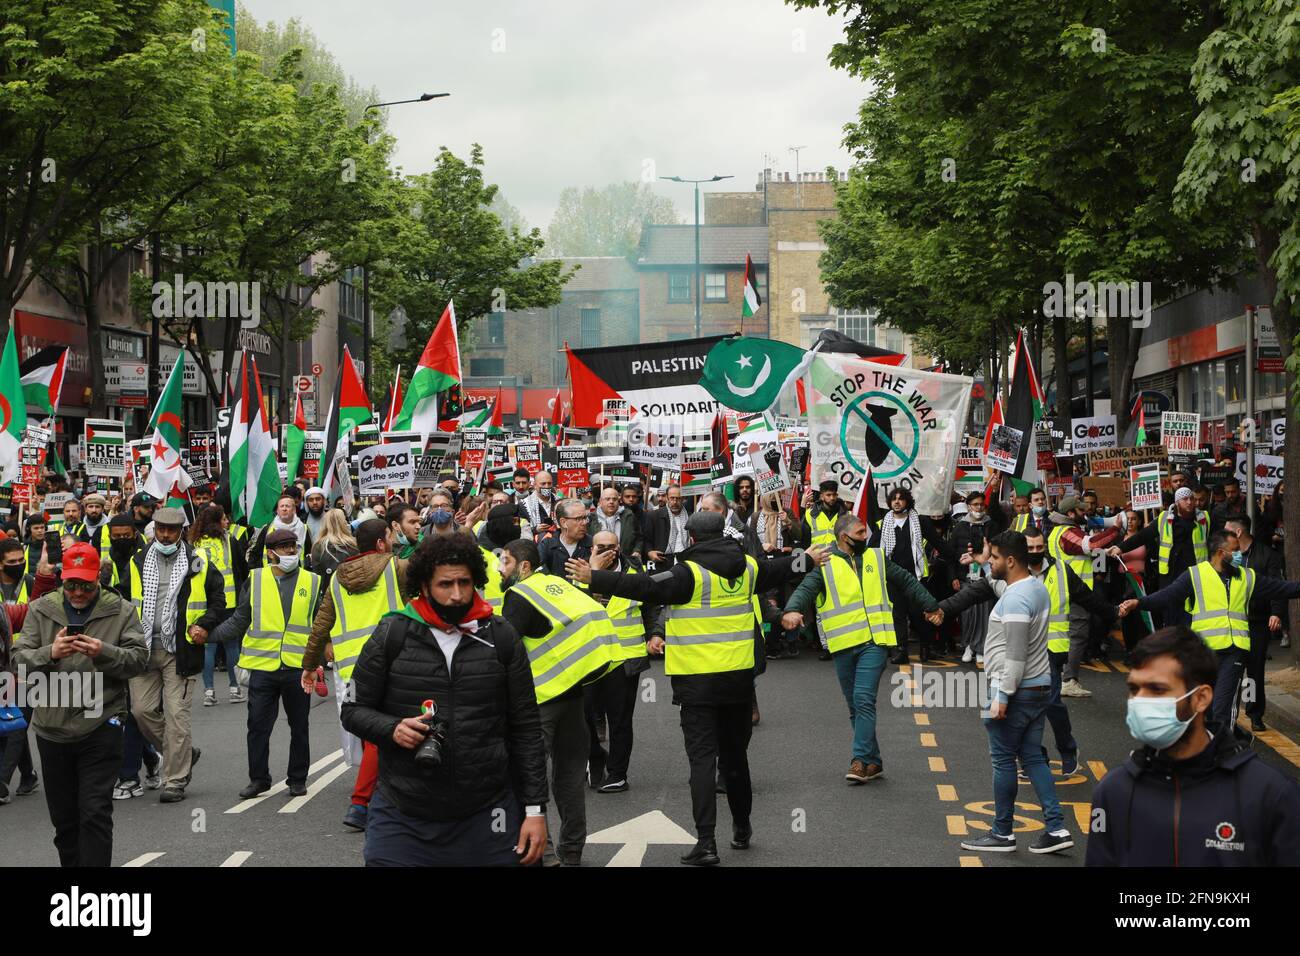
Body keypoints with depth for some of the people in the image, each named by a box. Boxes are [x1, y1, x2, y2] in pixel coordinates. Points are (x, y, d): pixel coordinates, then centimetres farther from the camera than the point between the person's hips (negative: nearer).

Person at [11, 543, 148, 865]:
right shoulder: (40, 610, 7)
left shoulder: (120, 611, 2)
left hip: (101, 727, -3)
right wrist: (50, 653, -20)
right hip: (52, 728, 3)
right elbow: (20, 658, 0)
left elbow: (138, 658, -4)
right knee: (63, 818, 12)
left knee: (96, 814, -8)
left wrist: (105, 653, -22)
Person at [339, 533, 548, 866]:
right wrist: (392, 729, -15)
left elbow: (526, 727, 5)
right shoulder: (392, 634, 0)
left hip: (486, 817, 1)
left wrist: (535, 809, 1)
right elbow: (354, 710, 6)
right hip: (403, 818, -1)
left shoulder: (501, 637, 3)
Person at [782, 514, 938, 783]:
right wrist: (793, 610, -34)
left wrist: (931, 606, 22)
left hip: (874, 642, -1)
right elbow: (805, 589, -14)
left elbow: (906, 582, 20)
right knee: (855, 706, 8)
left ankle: (861, 761, -16)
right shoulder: (824, 564, 2)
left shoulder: (876, 557, 11)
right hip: (843, 646, 1)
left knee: (864, 699, -14)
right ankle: (873, 761, 18)